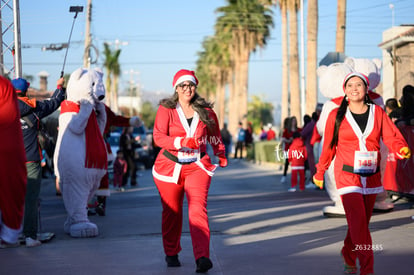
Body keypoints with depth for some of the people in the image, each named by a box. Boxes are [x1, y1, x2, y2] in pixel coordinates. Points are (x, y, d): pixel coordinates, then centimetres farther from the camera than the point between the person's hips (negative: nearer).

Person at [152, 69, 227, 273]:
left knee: (198, 209, -16)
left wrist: (221, 157, 22)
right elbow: (158, 136, -13)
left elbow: (215, 137, 22)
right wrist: (179, 142, -27)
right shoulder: (166, 110, -2)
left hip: (197, 166, 0)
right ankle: (171, 253, 31)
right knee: (172, 211, 11)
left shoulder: (206, 111, 5)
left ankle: (202, 257, -25)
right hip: (170, 166, 0)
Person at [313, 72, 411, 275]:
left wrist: (402, 149, -26)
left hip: (371, 177, 3)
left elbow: (391, 137, -4)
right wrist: (319, 173, 14)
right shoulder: (336, 116, -1)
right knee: (358, 223, -13)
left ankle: (348, 256, 39)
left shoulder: (378, 112, 3)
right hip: (347, 176, -3)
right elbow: (328, 146, 8)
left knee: (362, 222, 13)